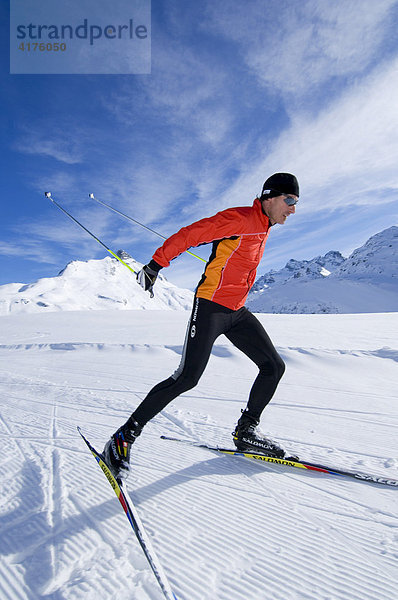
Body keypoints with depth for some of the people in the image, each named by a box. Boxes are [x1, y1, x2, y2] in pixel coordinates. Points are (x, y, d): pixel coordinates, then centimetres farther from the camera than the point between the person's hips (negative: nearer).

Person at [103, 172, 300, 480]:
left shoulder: (264, 227, 16)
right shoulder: (240, 218, -12)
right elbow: (189, 234, -16)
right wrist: (155, 264, -18)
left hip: (237, 312, 9)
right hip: (211, 306, -9)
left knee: (274, 366, 7)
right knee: (188, 377, -17)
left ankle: (246, 431, 21)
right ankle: (125, 437, -3)